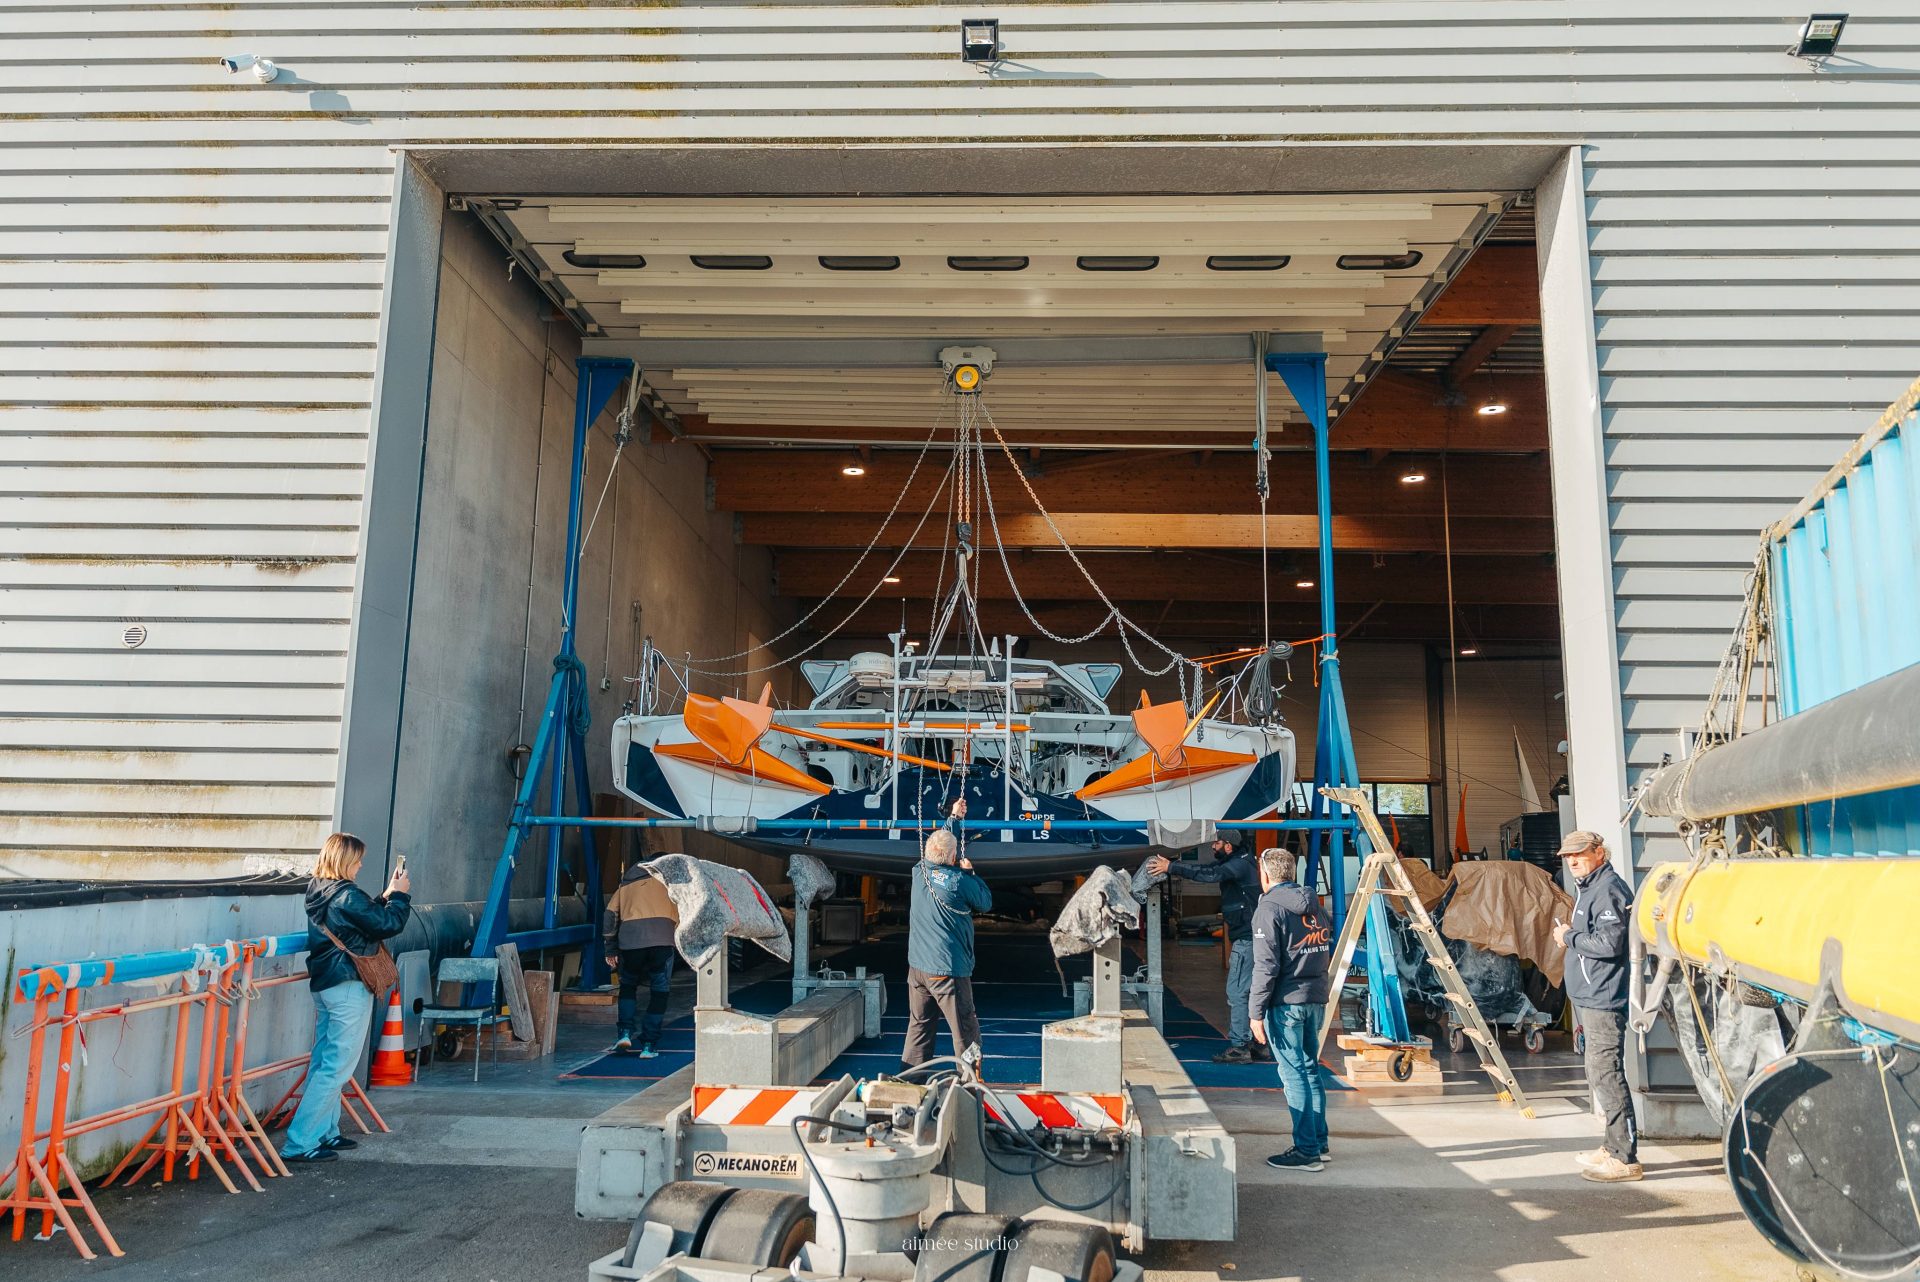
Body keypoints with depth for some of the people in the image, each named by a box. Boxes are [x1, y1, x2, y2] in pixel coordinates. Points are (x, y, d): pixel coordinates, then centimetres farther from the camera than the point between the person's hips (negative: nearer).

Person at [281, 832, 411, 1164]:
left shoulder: (318, 891, 9)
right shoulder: (347, 895, -20)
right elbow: (389, 925, -15)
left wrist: (388, 895, 12)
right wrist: (401, 895, -1)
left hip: (323, 985, 10)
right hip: (349, 987, -10)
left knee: (324, 1060, 16)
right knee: (338, 1065, -4)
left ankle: (325, 1132, 26)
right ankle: (299, 1142, -3)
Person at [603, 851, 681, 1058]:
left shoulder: (624, 887, 26)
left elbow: (609, 916, 16)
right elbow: (678, 913, 16)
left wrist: (611, 950, 17)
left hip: (630, 940, 2)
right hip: (662, 938, -1)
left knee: (628, 986, 24)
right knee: (659, 992, 9)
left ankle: (626, 1033, 9)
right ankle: (649, 1045, 6)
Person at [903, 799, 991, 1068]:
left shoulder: (919, 872, 2)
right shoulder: (959, 881, -14)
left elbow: (939, 843, 21)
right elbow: (986, 902, 3)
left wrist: (953, 818, 32)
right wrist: (970, 872, 11)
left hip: (917, 966, 6)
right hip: (948, 970, -6)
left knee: (918, 1025, 14)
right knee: (965, 1030, 2)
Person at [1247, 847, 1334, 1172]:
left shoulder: (1269, 908, -10)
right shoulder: (1314, 905, 13)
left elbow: (1266, 965, -15)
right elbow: (1326, 952, 17)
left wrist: (1256, 1011, -12)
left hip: (1286, 1001, -8)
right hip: (1316, 998, 8)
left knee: (1293, 1073, -3)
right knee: (1310, 1069, 16)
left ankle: (1307, 1151, 0)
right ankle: (1320, 1143, 23)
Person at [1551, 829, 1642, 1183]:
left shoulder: (1608, 890, -14)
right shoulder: (1589, 889, 19)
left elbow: (1608, 943, -23)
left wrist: (1569, 936, -12)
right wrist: (1569, 935, 9)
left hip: (1603, 1001, -11)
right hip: (1589, 999, 11)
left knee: (1607, 1075, -10)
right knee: (1599, 1076, 17)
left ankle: (1625, 1157, -6)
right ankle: (1614, 1147, 26)